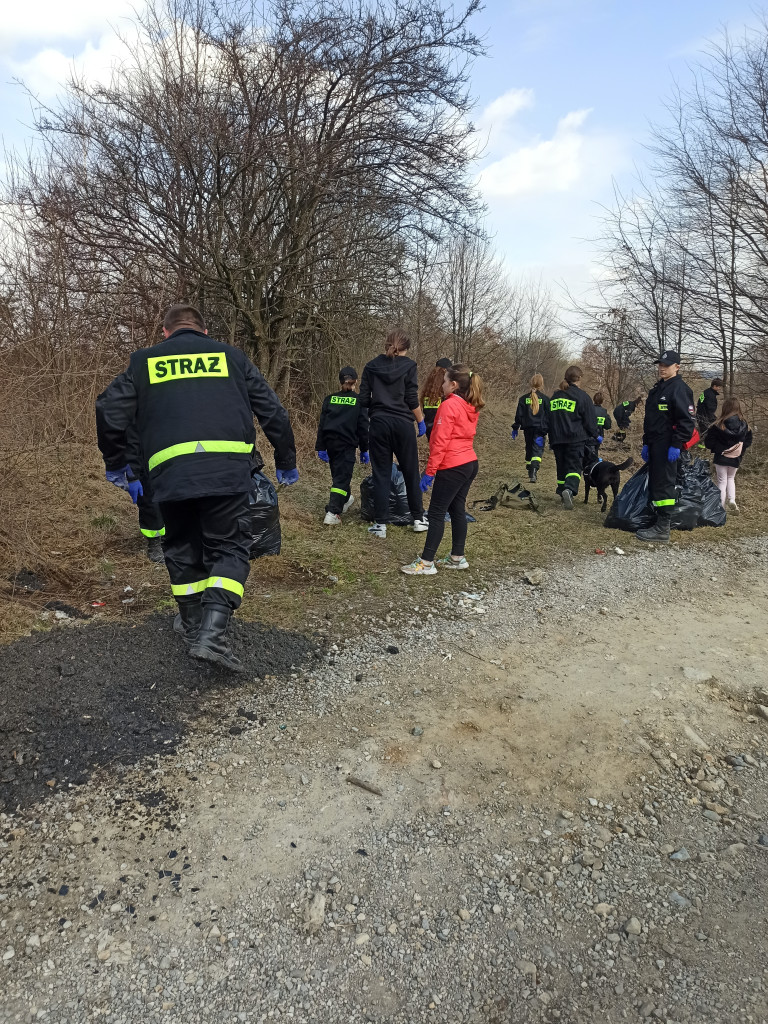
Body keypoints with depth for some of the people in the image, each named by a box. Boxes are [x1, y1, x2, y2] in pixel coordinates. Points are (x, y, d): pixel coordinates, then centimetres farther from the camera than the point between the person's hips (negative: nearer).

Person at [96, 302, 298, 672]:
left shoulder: (145, 361, 18)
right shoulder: (230, 355, 18)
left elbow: (108, 409, 11)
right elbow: (272, 410, 14)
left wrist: (116, 463, 24)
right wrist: (286, 462, 23)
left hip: (169, 471, 1)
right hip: (227, 468, -1)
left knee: (182, 546, 19)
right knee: (228, 546, 6)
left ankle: (192, 624, 30)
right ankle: (212, 632, -11)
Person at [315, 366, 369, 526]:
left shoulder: (329, 399, 9)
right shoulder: (359, 401, 2)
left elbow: (322, 424, 6)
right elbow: (363, 427, 0)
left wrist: (320, 448, 8)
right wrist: (364, 450, 6)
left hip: (330, 442, 4)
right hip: (347, 444, -4)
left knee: (337, 474, 22)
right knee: (342, 477, -6)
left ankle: (345, 498, 45)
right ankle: (332, 513, -20)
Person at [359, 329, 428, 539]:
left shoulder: (371, 366, 6)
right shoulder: (408, 365, -1)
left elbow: (363, 400, 4)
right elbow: (412, 399, -6)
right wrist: (421, 421, 6)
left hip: (379, 423, 2)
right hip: (402, 423, -2)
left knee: (381, 474, 6)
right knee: (411, 471, 11)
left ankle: (380, 524, 5)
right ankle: (418, 519, 18)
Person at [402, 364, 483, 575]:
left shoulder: (449, 405, -15)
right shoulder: (471, 407, 11)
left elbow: (440, 441, -18)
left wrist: (430, 471, -16)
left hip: (452, 468, -9)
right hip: (470, 463, 9)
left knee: (437, 513, -4)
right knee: (458, 509, 14)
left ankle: (426, 563, -1)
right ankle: (457, 557, 21)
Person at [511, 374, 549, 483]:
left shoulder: (523, 398, 2)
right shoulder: (545, 398, -2)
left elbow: (519, 415, 3)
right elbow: (549, 415, 0)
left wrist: (515, 428, 11)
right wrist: (549, 429, 5)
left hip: (528, 428, 2)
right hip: (540, 428, -2)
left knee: (529, 449, 18)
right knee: (538, 449, -6)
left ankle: (530, 472, 26)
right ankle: (533, 472, -27)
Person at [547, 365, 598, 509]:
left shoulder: (555, 396, 13)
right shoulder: (582, 396, -5)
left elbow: (549, 419, 18)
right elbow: (590, 420, -4)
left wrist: (552, 438, 24)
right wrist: (595, 436, 10)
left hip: (557, 438, 5)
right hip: (576, 438, -5)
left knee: (561, 466, 15)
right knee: (574, 466, -6)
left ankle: (562, 492, 19)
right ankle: (570, 489, -29)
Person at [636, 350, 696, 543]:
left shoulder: (679, 389, -10)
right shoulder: (657, 388, 19)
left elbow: (687, 420, -16)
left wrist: (676, 445, -21)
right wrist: (646, 443, 20)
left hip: (668, 447, -10)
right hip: (655, 446, 10)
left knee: (664, 485, -10)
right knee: (654, 484, 13)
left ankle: (663, 529, -7)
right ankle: (659, 522, 23)